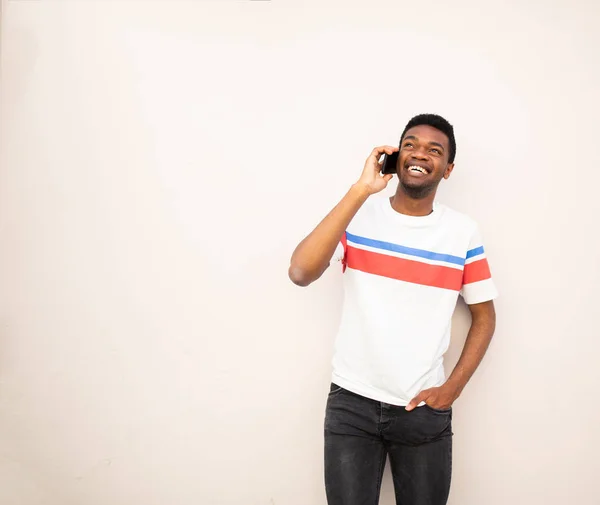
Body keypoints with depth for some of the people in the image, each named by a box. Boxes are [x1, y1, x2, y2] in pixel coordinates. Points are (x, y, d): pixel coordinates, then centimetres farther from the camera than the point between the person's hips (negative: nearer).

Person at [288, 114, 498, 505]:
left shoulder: (464, 232, -2)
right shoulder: (359, 215, -5)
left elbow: (484, 316, 7)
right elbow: (300, 273, -21)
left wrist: (452, 388, -4)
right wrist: (361, 190, -22)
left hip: (425, 408, 1)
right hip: (352, 403, -1)